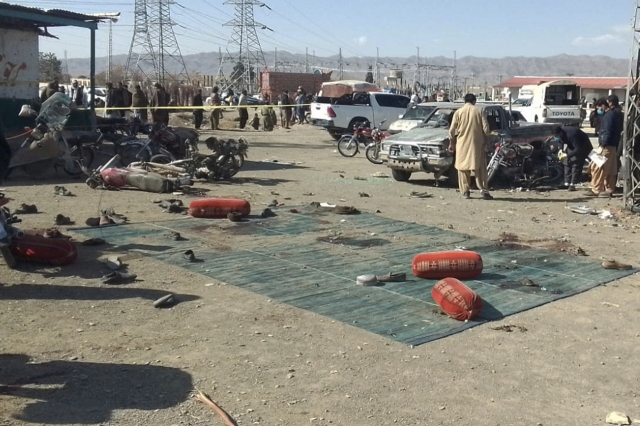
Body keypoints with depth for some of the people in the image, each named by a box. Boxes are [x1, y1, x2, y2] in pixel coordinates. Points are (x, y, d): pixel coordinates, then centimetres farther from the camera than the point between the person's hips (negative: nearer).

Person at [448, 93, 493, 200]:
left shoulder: (458, 112, 0)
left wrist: (451, 143, 11)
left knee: (463, 168, 8)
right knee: (480, 168, 4)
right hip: (476, 144, 0)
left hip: (462, 145, 0)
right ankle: (484, 190, -3)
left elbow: (452, 130, -1)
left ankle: (465, 191, 8)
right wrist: (485, 140, 12)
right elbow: (486, 129, -3)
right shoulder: (479, 112, 0)